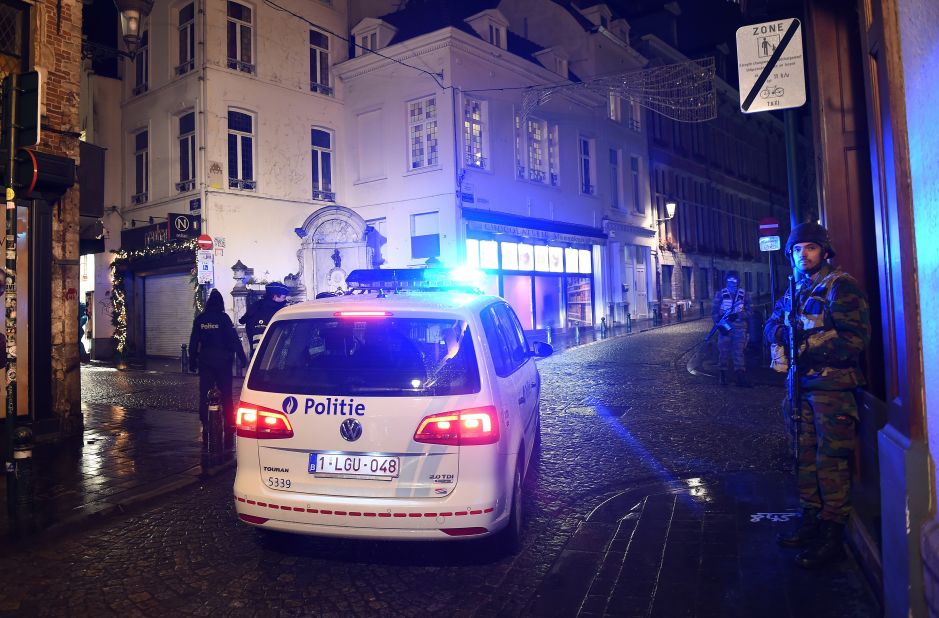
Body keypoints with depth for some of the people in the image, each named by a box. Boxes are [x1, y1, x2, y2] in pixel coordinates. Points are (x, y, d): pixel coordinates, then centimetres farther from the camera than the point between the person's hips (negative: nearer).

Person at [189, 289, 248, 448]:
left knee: (204, 396, 7)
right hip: (223, 362, -2)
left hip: (205, 362, 2)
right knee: (226, 395, 5)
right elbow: (234, 339, -9)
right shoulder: (223, 318, -7)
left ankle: (206, 431, 7)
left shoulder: (199, 319, 3)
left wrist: (192, 362, 13)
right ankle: (229, 427, 5)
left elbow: (193, 342, 6)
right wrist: (242, 358, -5)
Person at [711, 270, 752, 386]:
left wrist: (738, 315, -13)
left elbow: (749, 310, 6)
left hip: (739, 327, 0)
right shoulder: (720, 294, 6)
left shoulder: (744, 294, 8)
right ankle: (723, 376, 9)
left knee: (739, 351, -4)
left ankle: (740, 377, -5)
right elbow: (714, 311, 2)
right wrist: (720, 324, -10)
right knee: (724, 351, 1)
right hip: (725, 326, 0)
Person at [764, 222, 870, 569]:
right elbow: (771, 327, 14)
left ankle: (832, 535, 5)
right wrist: (786, 333, -8)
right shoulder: (794, 291, 16)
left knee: (831, 460, -4)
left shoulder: (839, 286, -9)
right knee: (805, 456, 14)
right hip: (803, 385, 8)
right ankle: (811, 522, 26)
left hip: (833, 386, -8)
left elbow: (855, 337, -16)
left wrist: (808, 347, -15)